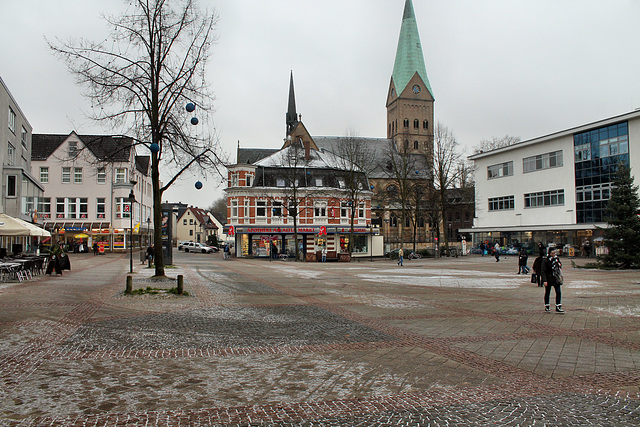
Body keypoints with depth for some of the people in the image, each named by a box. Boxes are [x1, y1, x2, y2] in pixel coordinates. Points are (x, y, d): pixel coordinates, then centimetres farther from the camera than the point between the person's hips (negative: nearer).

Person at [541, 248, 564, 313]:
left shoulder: (556, 258, 5)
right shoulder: (545, 260, -12)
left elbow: (560, 265, 25)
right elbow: (543, 271, -14)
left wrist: (559, 265, 0)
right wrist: (544, 280, -20)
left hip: (555, 278, 5)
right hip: (548, 279, -5)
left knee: (558, 292, -2)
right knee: (547, 293, 7)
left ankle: (558, 308, 3)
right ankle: (546, 307, 20)